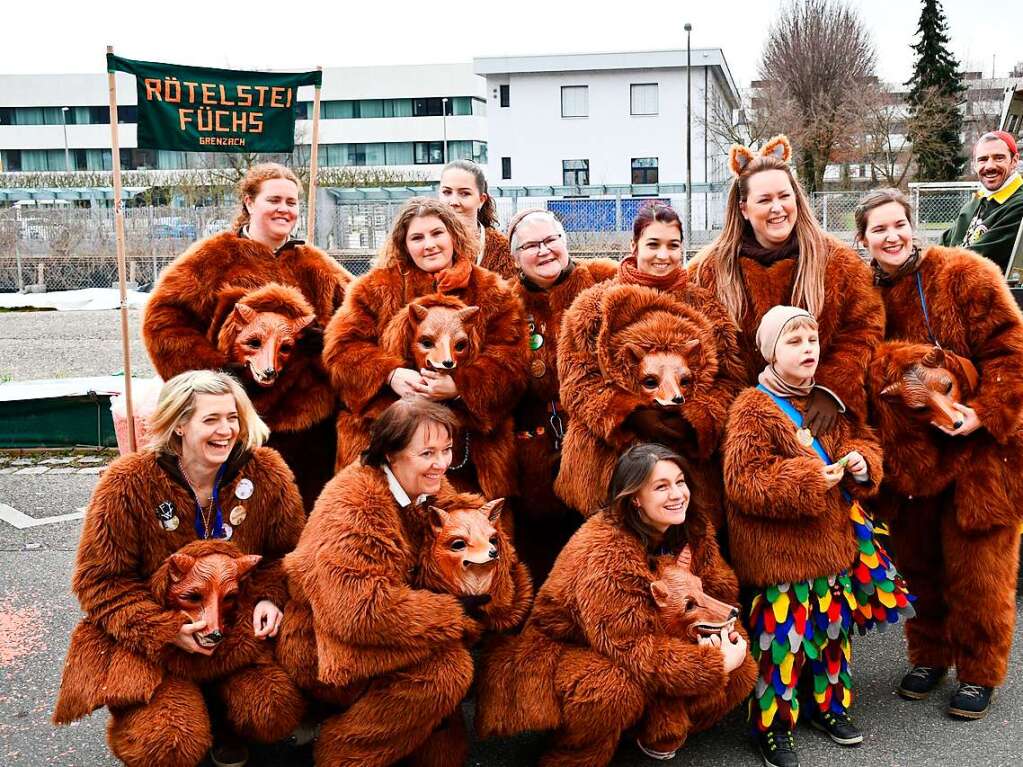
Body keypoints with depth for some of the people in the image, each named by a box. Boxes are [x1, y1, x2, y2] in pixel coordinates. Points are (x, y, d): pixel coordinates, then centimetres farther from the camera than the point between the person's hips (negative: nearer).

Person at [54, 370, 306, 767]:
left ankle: (221, 720, 15)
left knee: (278, 711, -23)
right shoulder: (128, 484, -15)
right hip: (148, 640, -2)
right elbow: (99, 580, -10)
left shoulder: (266, 473, -9)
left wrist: (270, 597, -16)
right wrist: (165, 631, -23)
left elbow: (286, 552, 6)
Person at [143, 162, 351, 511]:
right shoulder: (215, 257, 1)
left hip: (313, 420, 4)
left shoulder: (316, 266, 14)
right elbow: (162, 318, -4)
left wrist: (327, 338, -6)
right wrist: (213, 368, -13)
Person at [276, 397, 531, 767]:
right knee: (448, 664, -22)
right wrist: (460, 611, -25)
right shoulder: (353, 506, -23)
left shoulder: (432, 494, 2)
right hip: (325, 652, -8)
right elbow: (361, 609, -32)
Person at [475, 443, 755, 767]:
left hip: (652, 648, 7)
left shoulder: (695, 531, -6)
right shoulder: (604, 552, -30)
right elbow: (629, 646, -33)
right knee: (619, 687, -38)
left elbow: (720, 591, -1)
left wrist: (729, 636, -24)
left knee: (740, 673, -9)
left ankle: (662, 731, 13)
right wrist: (716, 664, -31)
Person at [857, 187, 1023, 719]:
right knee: (918, 560, 15)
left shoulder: (965, 274, -9)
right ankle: (929, 655, 36)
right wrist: (878, 441, -4)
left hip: (980, 450, -4)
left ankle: (979, 673, 24)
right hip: (908, 453, 4)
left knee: (976, 567, 4)